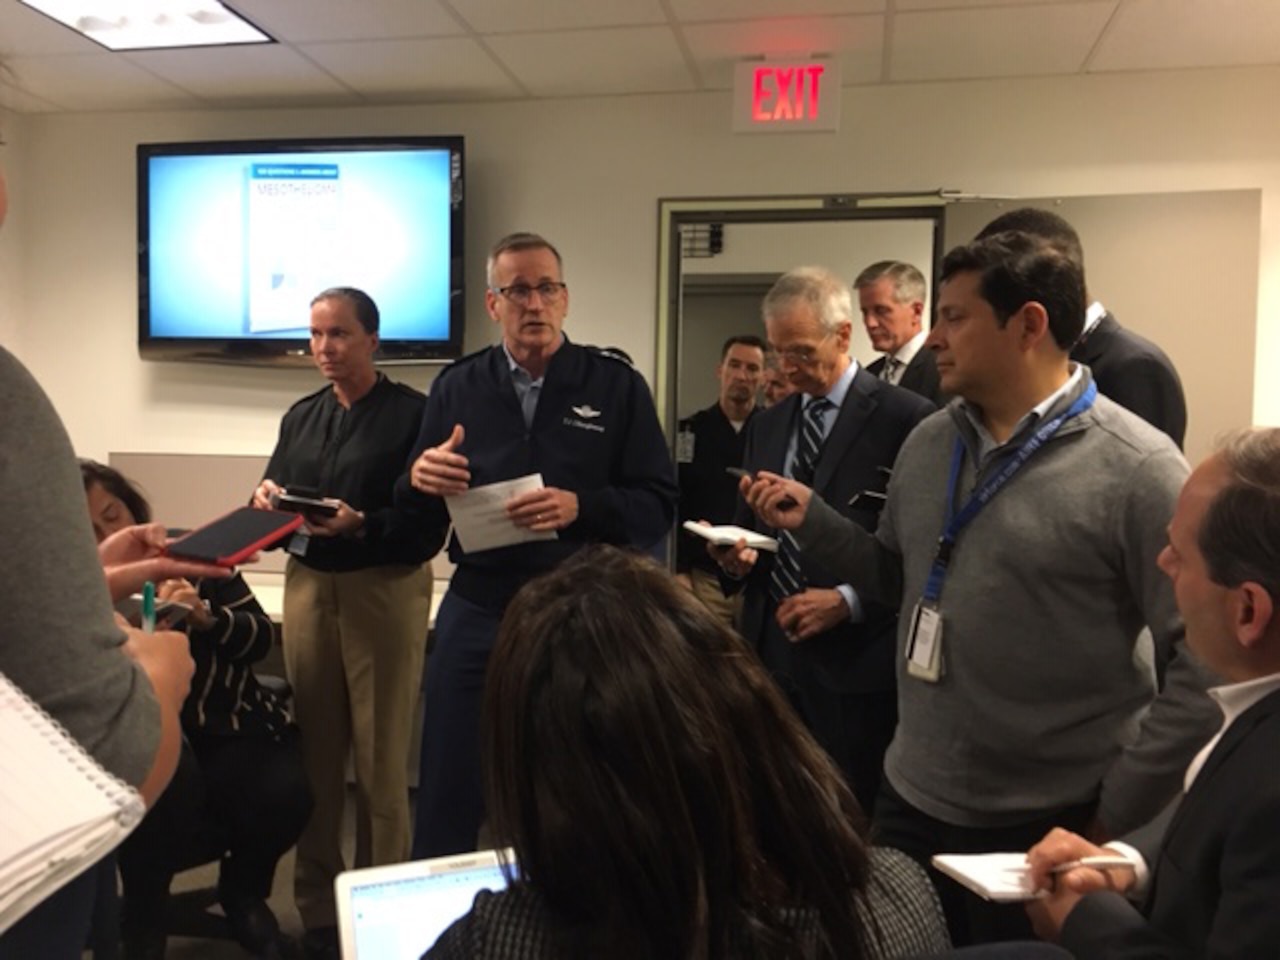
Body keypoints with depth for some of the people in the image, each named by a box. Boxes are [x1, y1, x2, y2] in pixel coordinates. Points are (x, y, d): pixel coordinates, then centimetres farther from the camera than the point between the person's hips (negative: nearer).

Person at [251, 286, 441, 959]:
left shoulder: (412, 412, -5)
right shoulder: (300, 417, 14)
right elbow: (275, 495, 14)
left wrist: (360, 525, -25)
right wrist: (267, 501, -8)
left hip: (385, 590, -5)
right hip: (307, 585, 5)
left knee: (381, 757, 4)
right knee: (315, 751, 11)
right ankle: (316, 903, 25)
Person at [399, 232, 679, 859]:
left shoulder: (617, 385, 0)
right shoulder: (458, 386, 7)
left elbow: (659, 506, -5)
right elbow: (421, 514, 8)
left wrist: (581, 507, -22)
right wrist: (421, 478, -14)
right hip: (477, 608, 2)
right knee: (447, 791, 11)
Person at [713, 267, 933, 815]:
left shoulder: (907, 419, -7)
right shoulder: (766, 425, 13)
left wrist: (849, 602, -15)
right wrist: (737, 555, -3)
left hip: (853, 664, -5)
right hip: (769, 653, 5)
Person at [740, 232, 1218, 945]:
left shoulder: (1136, 467, -15)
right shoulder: (927, 443, 4)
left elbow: (1203, 659, -15)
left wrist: (1118, 814, -11)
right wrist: (813, 521, -1)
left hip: (1049, 828, -5)